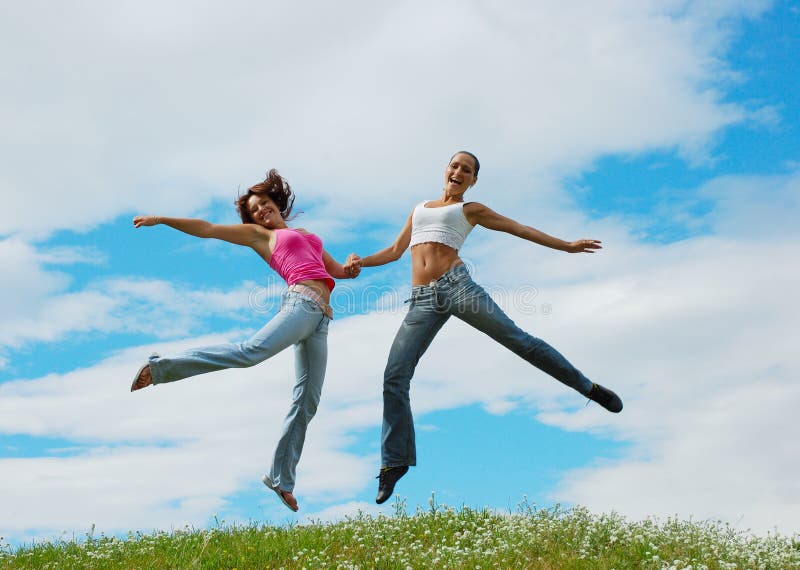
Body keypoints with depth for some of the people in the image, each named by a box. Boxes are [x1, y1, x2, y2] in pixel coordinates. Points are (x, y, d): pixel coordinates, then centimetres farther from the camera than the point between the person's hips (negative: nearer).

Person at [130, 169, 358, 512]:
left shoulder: (307, 235, 33)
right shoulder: (258, 234, 18)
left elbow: (337, 271, 32)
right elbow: (208, 229, 12)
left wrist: (352, 267, 9)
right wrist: (162, 220, 4)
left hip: (320, 319, 5)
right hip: (300, 302, -5)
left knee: (307, 402, 1)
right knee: (252, 350, -33)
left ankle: (281, 478, 7)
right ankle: (162, 368, -26)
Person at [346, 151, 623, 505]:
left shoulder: (471, 210, 16)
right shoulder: (420, 209, 28)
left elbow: (519, 229, 13)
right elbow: (395, 251, 28)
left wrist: (566, 246, 9)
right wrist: (362, 261, 9)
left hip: (456, 284, -3)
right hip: (422, 300, 3)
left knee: (517, 338, -8)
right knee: (394, 377, -7)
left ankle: (588, 387, 8)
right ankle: (393, 462, 1)